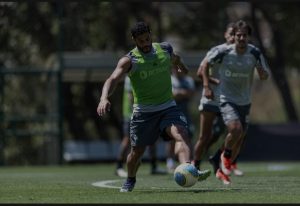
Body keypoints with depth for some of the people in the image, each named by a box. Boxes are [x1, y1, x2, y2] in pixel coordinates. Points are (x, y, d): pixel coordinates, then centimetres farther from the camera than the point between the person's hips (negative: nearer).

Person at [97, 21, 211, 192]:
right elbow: (113, 79, -27)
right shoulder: (129, 61, -12)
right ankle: (130, 181, 39)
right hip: (143, 112, -2)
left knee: (181, 135, -26)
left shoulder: (165, 49, 2)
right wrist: (104, 98, -45)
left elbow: (175, 59, 27)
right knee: (137, 151, 10)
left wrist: (181, 66, 48)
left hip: (168, 107, 2)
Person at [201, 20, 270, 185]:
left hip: (245, 101, 4)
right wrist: (207, 86, -7)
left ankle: (222, 171, 28)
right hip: (227, 99, -4)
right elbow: (206, 65, 2)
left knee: (239, 139, 7)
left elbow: (264, 77, -2)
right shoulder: (224, 52, -14)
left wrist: (262, 71, -26)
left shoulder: (254, 53, -8)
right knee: (235, 129, -27)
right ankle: (225, 156, 4)